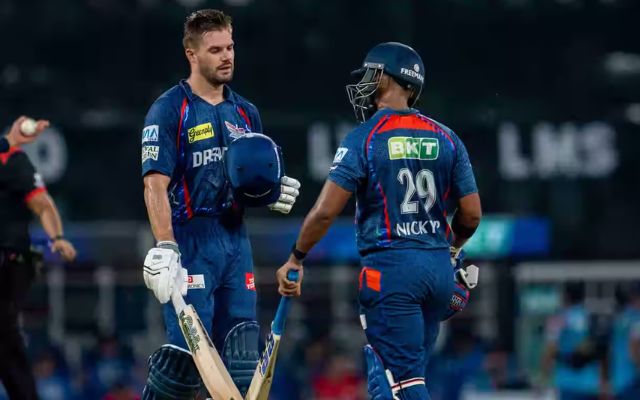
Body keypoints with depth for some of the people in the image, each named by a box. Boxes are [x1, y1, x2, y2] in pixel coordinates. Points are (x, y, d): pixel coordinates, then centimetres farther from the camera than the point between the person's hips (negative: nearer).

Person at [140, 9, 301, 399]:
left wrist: (276, 192, 0)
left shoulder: (246, 113, 15)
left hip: (235, 239, 6)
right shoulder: (170, 110, -5)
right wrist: (165, 248, -24)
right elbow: (156, 184, -13)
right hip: (190, 240, -6)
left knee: (241, 357, 3)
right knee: (189, 348, -12)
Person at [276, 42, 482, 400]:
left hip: (391, 266, -6)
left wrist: (295, 259, 4)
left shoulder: (364, 138, -6)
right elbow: (472, 213, 8)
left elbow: (326, 211, -10)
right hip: (439, 269, 6)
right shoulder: (445, 138, 8)